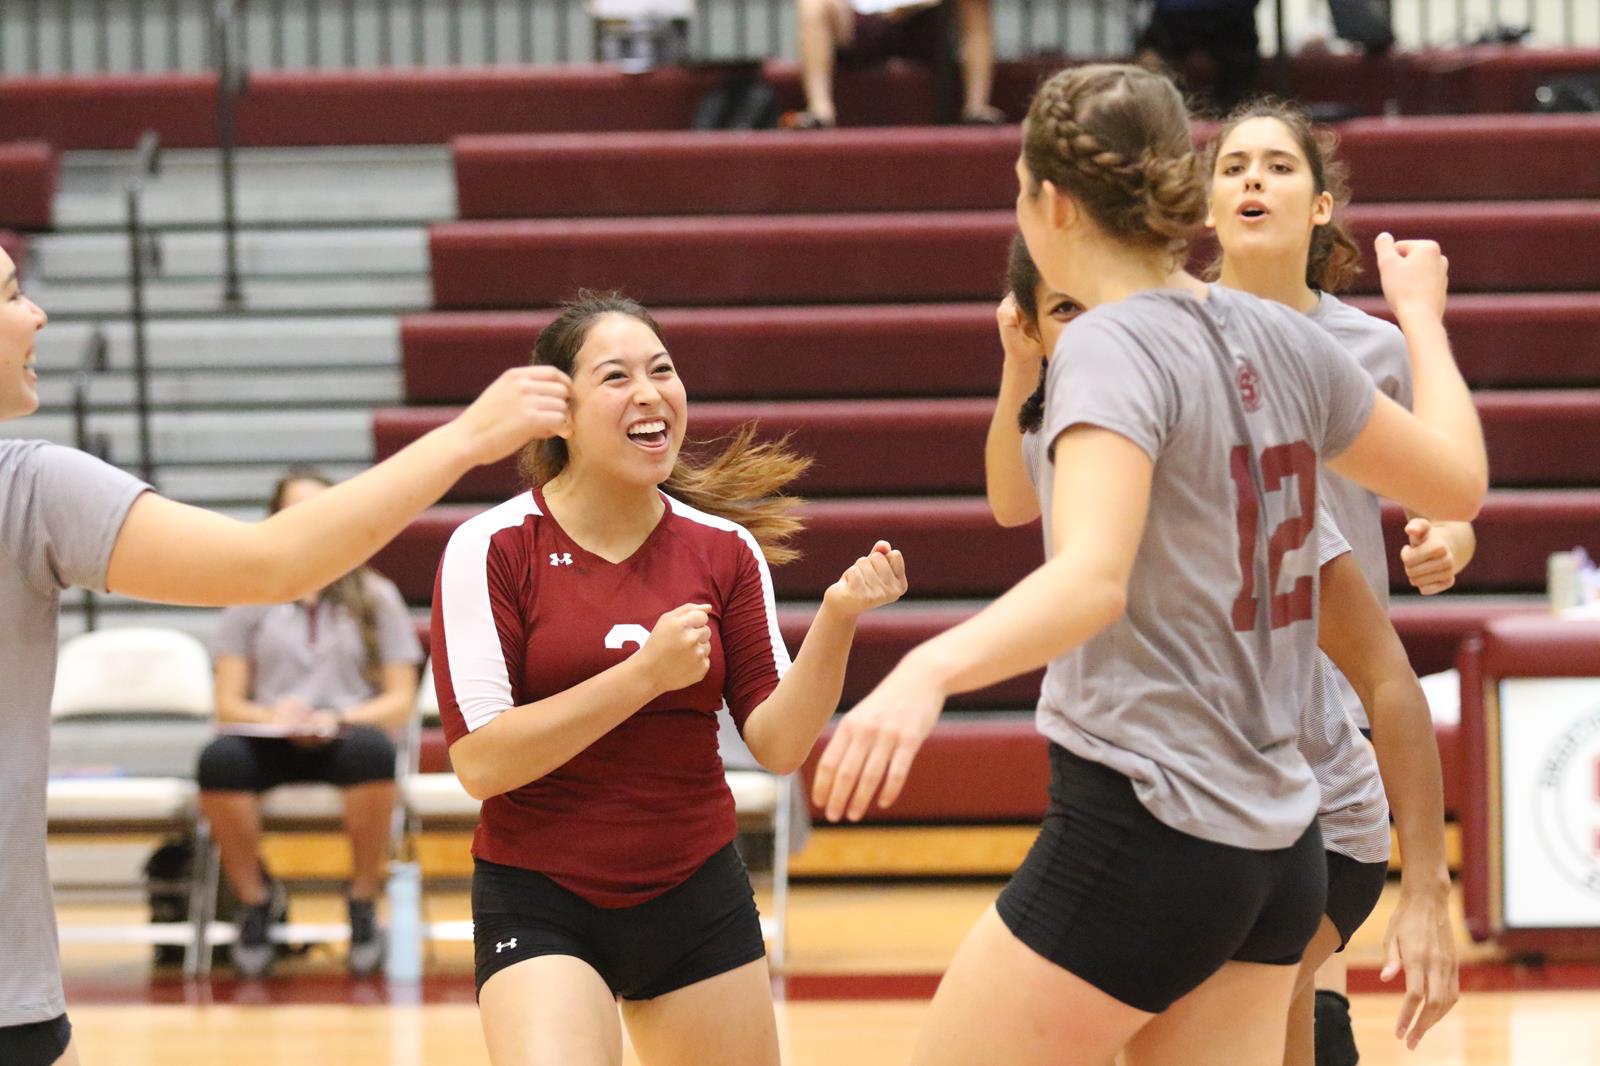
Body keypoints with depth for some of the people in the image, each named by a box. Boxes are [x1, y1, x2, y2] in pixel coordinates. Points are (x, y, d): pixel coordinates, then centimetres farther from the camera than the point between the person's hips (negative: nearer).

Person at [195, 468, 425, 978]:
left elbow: (399, 702, 8)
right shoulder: (249, 600, 15)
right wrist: (272, 717, -14)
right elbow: (228, 706, 8)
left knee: (372, 749, -39)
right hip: (269, 741, 1)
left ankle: (364, 902, -19)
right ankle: (254, 899, -12)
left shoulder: (376, 597, 15)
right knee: (219, 759, -36)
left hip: (346, 736, 0)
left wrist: (338, 720, -11)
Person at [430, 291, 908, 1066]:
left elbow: (777, 744, -1)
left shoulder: (724, 549, 1)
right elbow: (480, 761, -16)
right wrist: (645, 674, -22)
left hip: (697, 895, 4)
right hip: (541, 905, -4)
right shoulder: (492, 548, -10)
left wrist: (836, 620, -16)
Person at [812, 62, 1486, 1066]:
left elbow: (1093, 578, -30)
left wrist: (927, 673, -46)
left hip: (1143, 831, -8)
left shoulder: (1114, 345, -14)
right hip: (1278, 845, 8)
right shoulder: (1277, 338, 7)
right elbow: (1458, 481, 20)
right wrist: (1421, 317, 37)